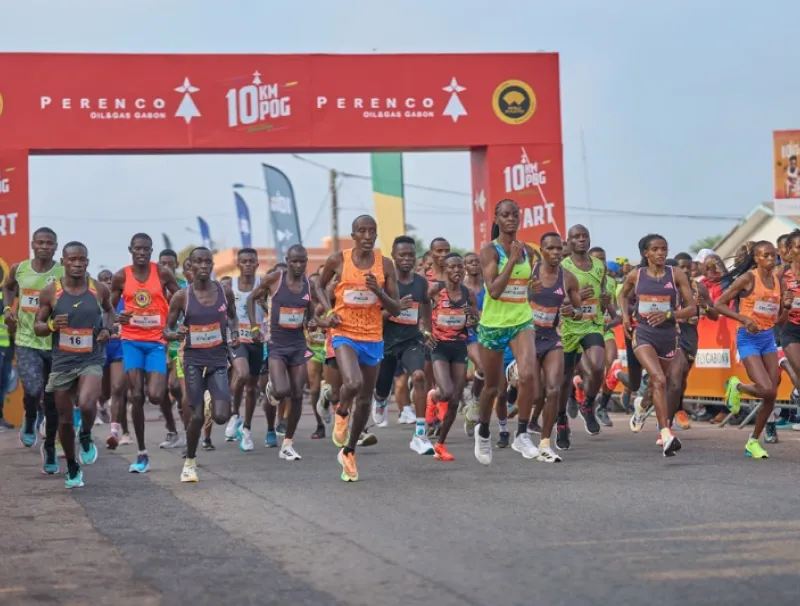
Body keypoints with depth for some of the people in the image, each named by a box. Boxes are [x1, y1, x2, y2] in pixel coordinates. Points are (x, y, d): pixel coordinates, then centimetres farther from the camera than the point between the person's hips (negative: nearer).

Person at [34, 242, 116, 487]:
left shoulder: (99, 289, -3)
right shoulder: (50, 292, -6)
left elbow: (109, 310, 19)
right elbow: (37, 327, 2)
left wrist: (107, 328, 0)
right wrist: (52, 325, -20)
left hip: (91, 360, -1)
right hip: (62, 361, 1)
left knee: (87, 405, -28)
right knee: (65, 419, 9)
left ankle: (86, 437, 6)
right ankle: (72, 469, 29)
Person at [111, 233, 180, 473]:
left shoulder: (163, 273, -2)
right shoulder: (121, 277, 1)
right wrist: (117, 318, -12)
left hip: (157, 341, -1)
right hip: (132, 341, 1)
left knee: (155, 396, -15)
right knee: (137, 396, -5)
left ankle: (171, 387, 25)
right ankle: (142, 453, 4)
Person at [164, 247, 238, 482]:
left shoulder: (224, 292, -1)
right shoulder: (182, 296, -6)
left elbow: (233, 316, 19)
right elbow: (166, 330, 1)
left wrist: (235, 332, -1)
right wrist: (175, 334, -22)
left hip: (218, 359, 1)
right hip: (193, 360, -1)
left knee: (221, 416, -14)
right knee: (197, 416, -5)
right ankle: (189, 463, 18)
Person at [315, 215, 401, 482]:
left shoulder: (385, 265, -1)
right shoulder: (338, 260, -4)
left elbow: (396, 310, 0)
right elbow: (320, 286, 14)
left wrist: (379, 291, -18)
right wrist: (329, 310, -4)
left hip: (373, 338, 3)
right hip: (344, 334, -3)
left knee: (365, 400, 10)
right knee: (353, 383, -30)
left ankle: (349, 452, 30)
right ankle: (341, 413, 6)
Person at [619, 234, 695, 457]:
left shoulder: (676, 275, -2)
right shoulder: (636, 276, 3)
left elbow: (692, 308, -3)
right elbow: (622, 295, 24)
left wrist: (668, 315, -18)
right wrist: (625, 315, 7)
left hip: (668, 334, 2)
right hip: (643, 333, -2)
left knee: (657, 382, 18)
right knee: (659, 380, -23)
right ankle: (667, 434, -31)